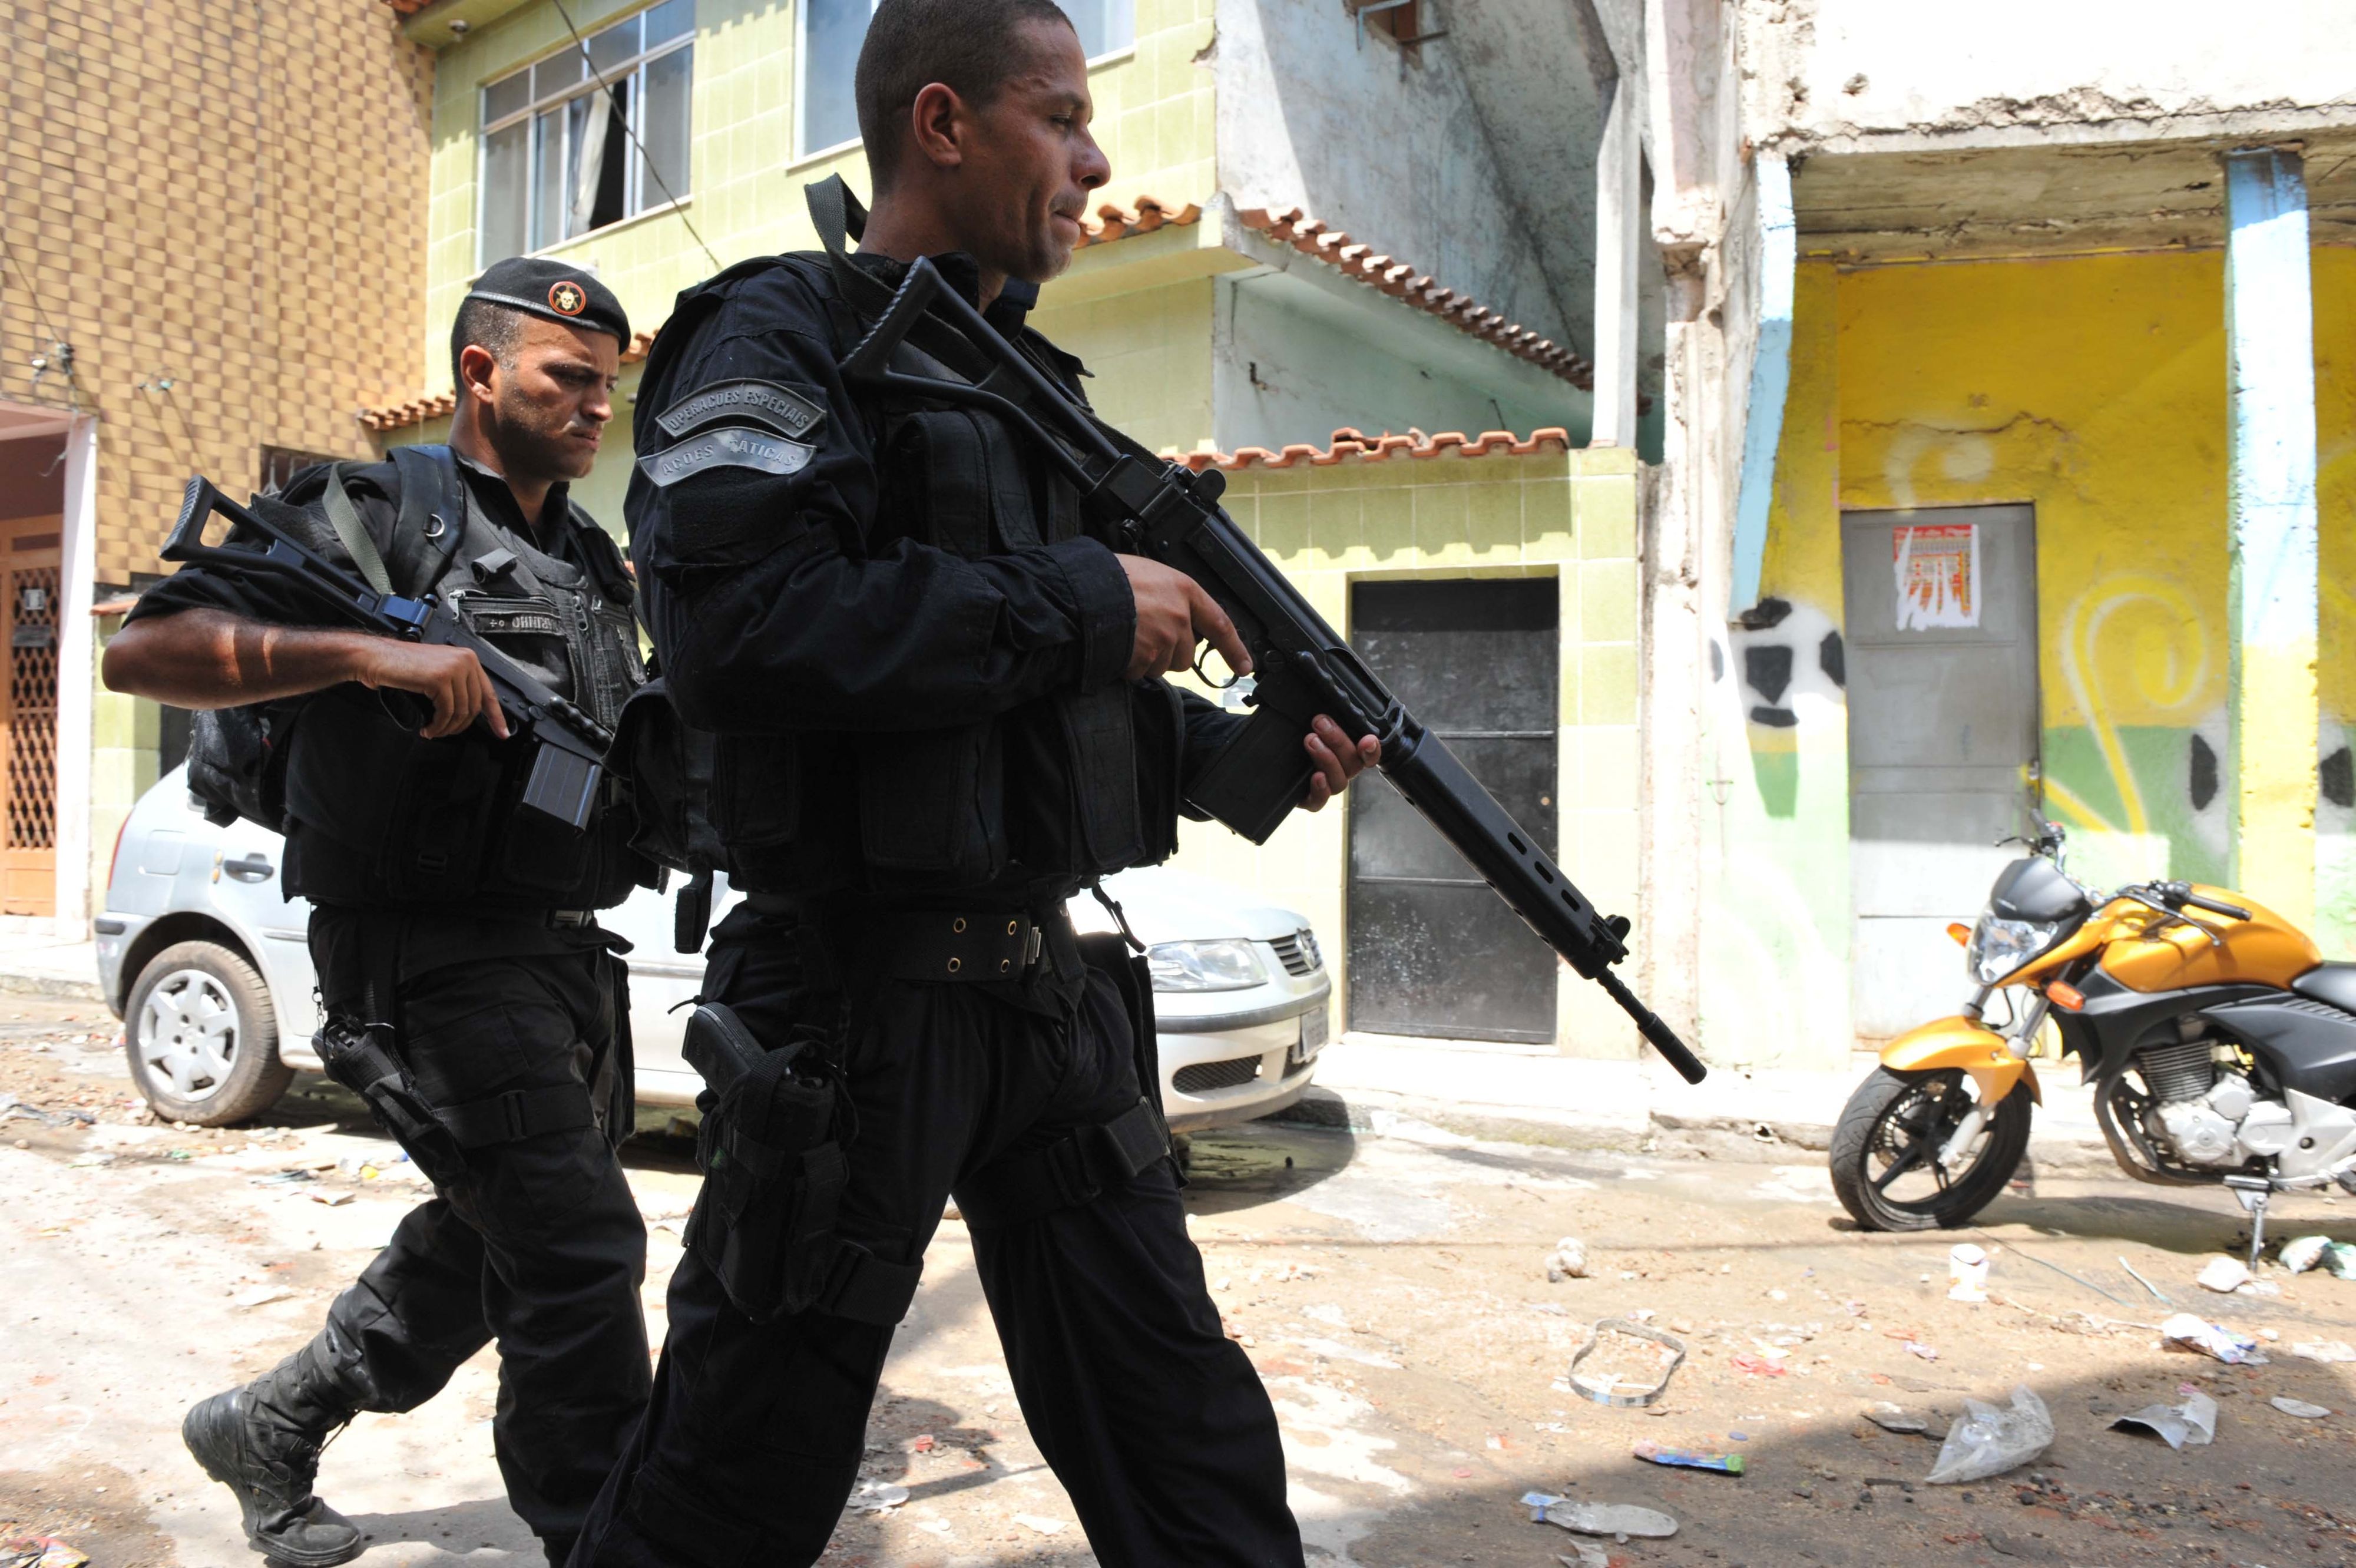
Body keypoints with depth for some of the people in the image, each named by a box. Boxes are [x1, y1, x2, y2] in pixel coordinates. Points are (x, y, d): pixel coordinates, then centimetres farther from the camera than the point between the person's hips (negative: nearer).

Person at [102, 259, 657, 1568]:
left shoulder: (592, 563, 18)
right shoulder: (375, 514, -5)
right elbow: (144, 652, -14)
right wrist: (368, 652, -26)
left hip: (570, 956, 8)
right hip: (442, 955, -8)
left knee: (485, 1244, 20)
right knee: (578, 1251, -11)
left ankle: (267, 1429, 40)